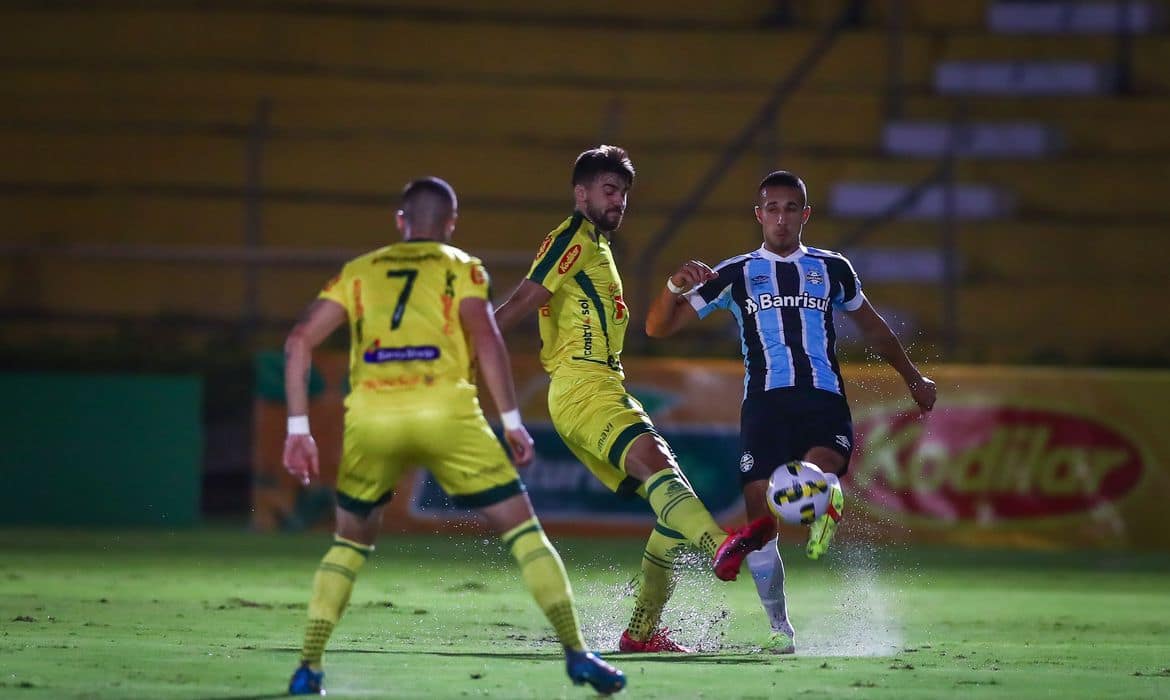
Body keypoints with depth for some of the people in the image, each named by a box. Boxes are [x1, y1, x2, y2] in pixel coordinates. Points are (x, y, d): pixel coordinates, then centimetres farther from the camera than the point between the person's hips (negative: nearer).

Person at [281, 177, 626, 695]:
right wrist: (512, 421, -3)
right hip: (446, 414, -2)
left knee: (350, 542, 23)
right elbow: (484, 336, -3)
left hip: (370, 417, 2)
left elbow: (299, 341, 13)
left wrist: (298, 428, 14)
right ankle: (575, 650, -3)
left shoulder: (359, 272, 23)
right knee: (523, 530, 8)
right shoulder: (461, 268, 15)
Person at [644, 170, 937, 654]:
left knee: (819, 481, -34)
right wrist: (676, 286, -12)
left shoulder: (831, 269, 17)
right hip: (765, 404, 0)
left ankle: (824, 503, 1)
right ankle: (779, 627, 10)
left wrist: (912, 377, 37)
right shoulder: (735, 274, 12)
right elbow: (658, 327, 8)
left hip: (825, 401, 0)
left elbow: (871, 326, 33)